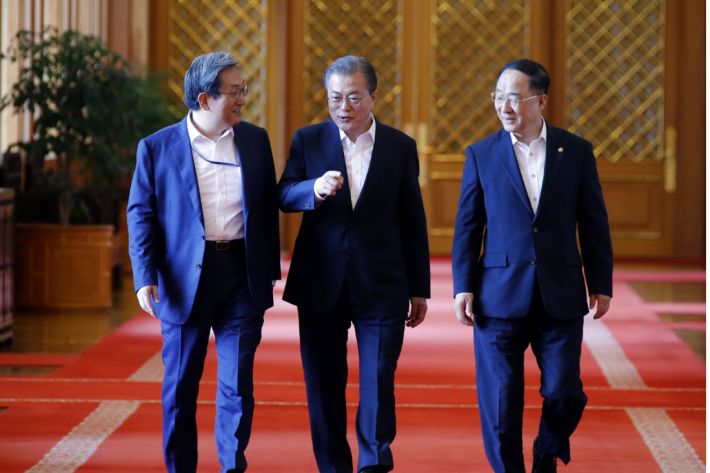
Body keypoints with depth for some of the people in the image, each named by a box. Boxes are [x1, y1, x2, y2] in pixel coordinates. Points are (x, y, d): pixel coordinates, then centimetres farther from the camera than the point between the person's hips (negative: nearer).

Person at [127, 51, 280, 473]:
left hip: (242, 277, 1)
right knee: (181, 384, 8)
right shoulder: (158, 147, -1)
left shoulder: (255, 141, 7)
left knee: (238, 383, 0)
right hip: (185, 279, -1)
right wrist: (145, 277, -12)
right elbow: (141, 214, -2)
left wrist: (271, 270, 9)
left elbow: (269, 208, 12)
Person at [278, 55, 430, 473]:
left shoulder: (400, 147, 4)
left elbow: (413, 222, 7)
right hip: (321, 283, 1)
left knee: (379, 381, -5)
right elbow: (284, 197, -5)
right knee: (324, 384, 7)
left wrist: (419, 289, 7)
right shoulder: (308, 140, 4)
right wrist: (315, 189, -27)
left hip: (381, 286, -1)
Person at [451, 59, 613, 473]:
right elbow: (467, 226, 3)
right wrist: (463, 287, -3)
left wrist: (601, 284, 4)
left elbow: (594, 222, 6)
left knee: (565, 395, 1)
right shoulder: (481, 154, 3)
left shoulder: (576, 151, 3)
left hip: (560, 297, 0)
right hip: (499, 296, 0)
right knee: (500, 403, 0)